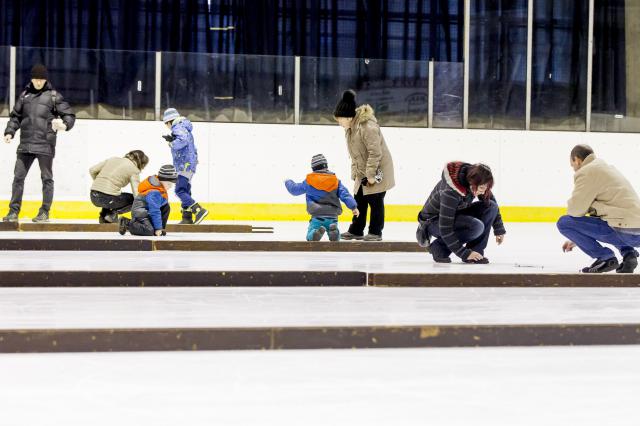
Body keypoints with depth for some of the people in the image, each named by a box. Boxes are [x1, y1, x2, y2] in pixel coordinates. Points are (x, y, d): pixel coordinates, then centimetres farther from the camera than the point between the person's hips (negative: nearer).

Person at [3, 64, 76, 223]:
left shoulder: (53, 96, 2)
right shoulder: (25, 95, 13)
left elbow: (69, 114, 0)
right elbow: (16, 116, 18)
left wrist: (65, 124, -20)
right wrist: (10, 132, 4)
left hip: (45, 145, -4)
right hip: (26, 144, 4)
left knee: (47, 178, 3)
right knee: (18, 177, 3)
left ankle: (45, 212, 10)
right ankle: (14, 211, 9)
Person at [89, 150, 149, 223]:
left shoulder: (113, 159, 18)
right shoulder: (134, 170, 2)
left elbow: (92, 170, 14)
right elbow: (137, 193, -5)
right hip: (108, 199, -6)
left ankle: (104, 213, 14)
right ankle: (113, 213, -2)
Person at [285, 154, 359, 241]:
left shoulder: (309, 181, 6)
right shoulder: (335, 181, 9)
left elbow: (295, 190, 18)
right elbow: (345, 194, 0)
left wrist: (288, 182, 38)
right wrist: (353, 207, 0)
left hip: (317, 216, -2)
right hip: (332, 217, 2)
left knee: (310, 237, 3)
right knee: (336, 239, 13)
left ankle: (317, 233, -33)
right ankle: (334, 231, -23)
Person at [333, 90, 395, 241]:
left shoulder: (367, 126, -26)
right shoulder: (350, 128, 4)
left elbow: (375, 152, -27)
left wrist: (371, 174, -23)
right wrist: (355, 173, 8)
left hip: (379, 169, -9)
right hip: (363, 172, 9)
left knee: (375, 201, -2)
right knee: (359, 200, 10)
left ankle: (375, 233, 7)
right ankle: (356, 230, 18)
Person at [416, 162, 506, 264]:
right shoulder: (449, 192, -36)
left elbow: (493, 205, 7)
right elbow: (445, 229, -32)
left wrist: (499, 230, 6)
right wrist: (464, 253, -29)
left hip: (456, 214, 8)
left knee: (491, 206, -13)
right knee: (476, 227, -31)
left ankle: (476, 253, -9)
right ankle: (439, 246, -10)